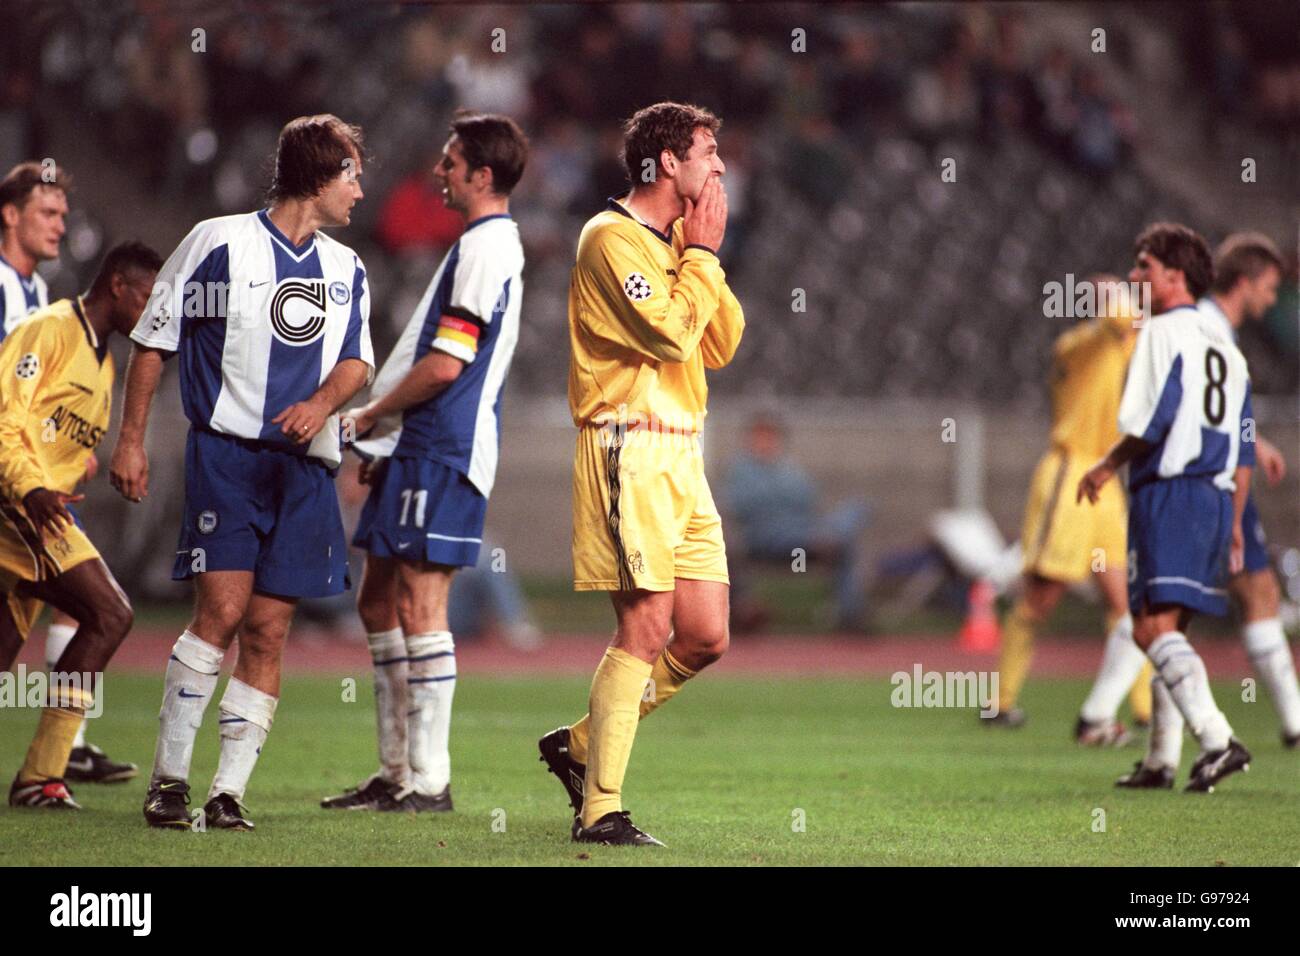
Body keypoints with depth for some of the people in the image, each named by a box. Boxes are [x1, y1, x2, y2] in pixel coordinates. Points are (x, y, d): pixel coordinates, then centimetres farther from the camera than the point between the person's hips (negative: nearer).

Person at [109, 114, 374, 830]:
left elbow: (356, 360, 12)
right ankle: (167, 778, -5)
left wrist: (323, 402, -10)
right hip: (226, 450, -4)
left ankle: (228, 792, 3)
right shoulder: (218, 242, 1)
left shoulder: (346, 269, 16)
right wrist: (130, 440, 2)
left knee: (268, 630, -1)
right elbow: (152, 341, 6)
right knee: (223, 610, -16)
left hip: (305, 466, 4)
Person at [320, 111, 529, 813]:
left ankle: (429, 781, -8)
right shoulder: (487, 244, 19)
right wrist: (386, 441, 20)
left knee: (418, 603, -10)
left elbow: (444, 366, -19)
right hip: (422, 448, 10)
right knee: (379, 601, 12)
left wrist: (369, 416, -6)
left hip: (445, 453, -10)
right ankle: (396, 772, 16)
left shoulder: (485, 248, -14)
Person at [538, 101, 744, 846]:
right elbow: (670, 334, -19)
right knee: (647, 629, -12)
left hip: (681, 458, 9)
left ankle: (582, 743, 21)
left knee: (706, 637, 5)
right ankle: (601, 809, -8)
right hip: (631, 451, -9)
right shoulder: (613, 239, -9)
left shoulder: (673, 245, 19)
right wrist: (702, 253, -8)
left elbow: (722, 345, 15)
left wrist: (706, 258, 6)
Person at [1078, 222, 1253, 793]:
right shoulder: (1224, 342, 21)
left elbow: (1152, 419, -16)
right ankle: (1161, 760, 18)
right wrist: (1233, 522, 23)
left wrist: (1108, 466, -1)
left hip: (1169, 493, -9)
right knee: (1168, 630, 16)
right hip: (1216, 499, 9)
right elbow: (1244, 448, 20)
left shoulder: (1163, 332, -5)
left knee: (1154, 627, -15)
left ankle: (1217, 740, -30)